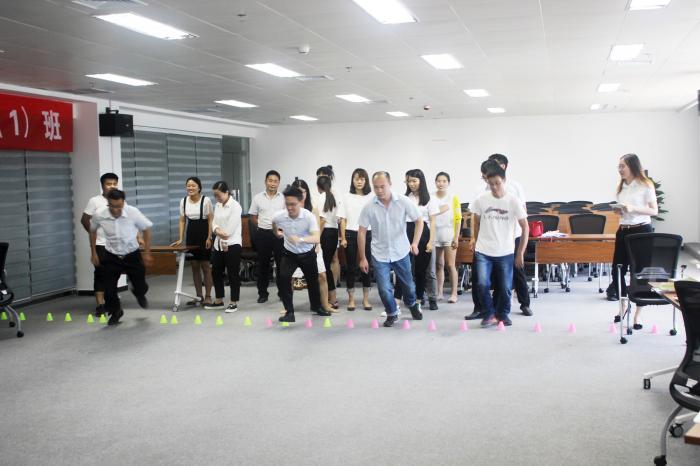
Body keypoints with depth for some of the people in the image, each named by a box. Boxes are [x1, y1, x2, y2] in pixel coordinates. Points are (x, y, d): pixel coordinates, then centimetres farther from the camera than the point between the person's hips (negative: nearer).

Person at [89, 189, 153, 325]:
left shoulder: (133, 212, -23)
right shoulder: (99, 215, -19)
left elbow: (146, 229, -7)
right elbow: (92, 231, 4)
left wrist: (147, 253, -6)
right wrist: (94, 253, 6)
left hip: (132, 255, -1)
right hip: (111, 256, 1)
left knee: (140, 287, 7)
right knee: (109, 289, -1)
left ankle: (139, 294, 46)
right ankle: (115, 312, 28)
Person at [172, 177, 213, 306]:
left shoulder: (206, 200, -10)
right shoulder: (183, 201, 5)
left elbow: (211, 220, -8)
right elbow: (182, 220, 10)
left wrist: (209, 237, -13)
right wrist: (181, 238, 4)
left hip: (204, 234, -5)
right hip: (191, 235, 5)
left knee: (205, 266, -1)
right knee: (194, 267, 8)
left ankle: (208, 296, 7)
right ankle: (199, 296, 16)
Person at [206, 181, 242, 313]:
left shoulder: (235, 206, -12)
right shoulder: (218, 205, 12)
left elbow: (231, 227, -17)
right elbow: (214, 222, 6)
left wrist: (225, 242, -13)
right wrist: (217, 230, -16)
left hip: (232, 244, -8)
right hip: (218, 244, 8)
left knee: (233, 274, -1)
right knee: (216, 272, 11)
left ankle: (234, 303, 7)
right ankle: (219, 301, 23)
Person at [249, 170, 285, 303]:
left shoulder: (284, 198, 0)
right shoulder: (258, 198, 3)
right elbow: (253, 217, 9)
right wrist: (263, 226, 2)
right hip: (263, 235, 1)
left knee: (281, 263, 3)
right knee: (263, 264, 7)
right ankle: (262, 293, 15)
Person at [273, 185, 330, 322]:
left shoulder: (309, 217, -30)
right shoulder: (279, 216, -21)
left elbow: (317, 238, -43)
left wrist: (300, 239, -59)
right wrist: (277, 232, 19)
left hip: (307, 254, -1)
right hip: (289, 254, 1)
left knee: (313, 280, 17)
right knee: (282, 278, -22)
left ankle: (316, 306, 45)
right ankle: (289, 312, -13)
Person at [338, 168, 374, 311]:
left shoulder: (371, 198, 2)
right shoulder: (347, 197, 4)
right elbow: (343, 219, 4)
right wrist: (343, 238, -2)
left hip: (366, 234, 0)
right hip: (350, 234, 0)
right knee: (351, 267, 5)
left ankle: (366, 299, 16)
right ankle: (351, 298, 15)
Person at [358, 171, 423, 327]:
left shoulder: (403, 201, -13)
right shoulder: (369, 207, -12)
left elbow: (419, 220, -5)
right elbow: (362, 232, -4)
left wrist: (415, 242, -19)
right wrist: (362, 258, -4)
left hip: (401, 252, 0)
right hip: (380, 254, 0)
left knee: (408, 285, 14)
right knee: (384, 289, -1)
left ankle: (412, 304, 47)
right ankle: (392, 313, 26)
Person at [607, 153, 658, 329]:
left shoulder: (645, 185, -6)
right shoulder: (621, 187, 12)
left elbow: (654, 210, -9)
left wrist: (633, 208, -22)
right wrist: (618, 211, -2)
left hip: (641, 230, -6)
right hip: (623, 231, 6)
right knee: (617, 270, 4)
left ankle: (638, 314, 8)